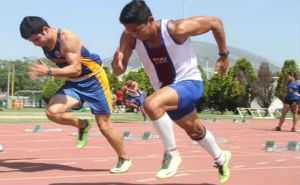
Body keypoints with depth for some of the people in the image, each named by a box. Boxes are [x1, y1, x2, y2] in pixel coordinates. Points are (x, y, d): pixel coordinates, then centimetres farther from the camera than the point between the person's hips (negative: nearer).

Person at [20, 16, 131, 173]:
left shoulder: (67, 38, -27)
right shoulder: (44, 42, -3)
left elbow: (76, 69, -34)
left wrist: (48, 72, -42)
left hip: (93, 80, -6)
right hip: (73, 83, 7)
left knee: (104, 127, -1)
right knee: (52, 112, -20)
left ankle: (124, 159, 22)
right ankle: (82, 125, 8)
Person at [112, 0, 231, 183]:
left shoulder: (176, 30, -29)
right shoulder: (129, 36, -15)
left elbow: (215, 22, -16)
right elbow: (119, 70, -14)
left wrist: (224, 55, -7)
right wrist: (117, 63, -38)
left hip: (189, 83, -7)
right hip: (166, 89, 7)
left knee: (151, 104, -34)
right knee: (194, 130, 26)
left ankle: (172, 153, -15)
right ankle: (221, 158, 54)